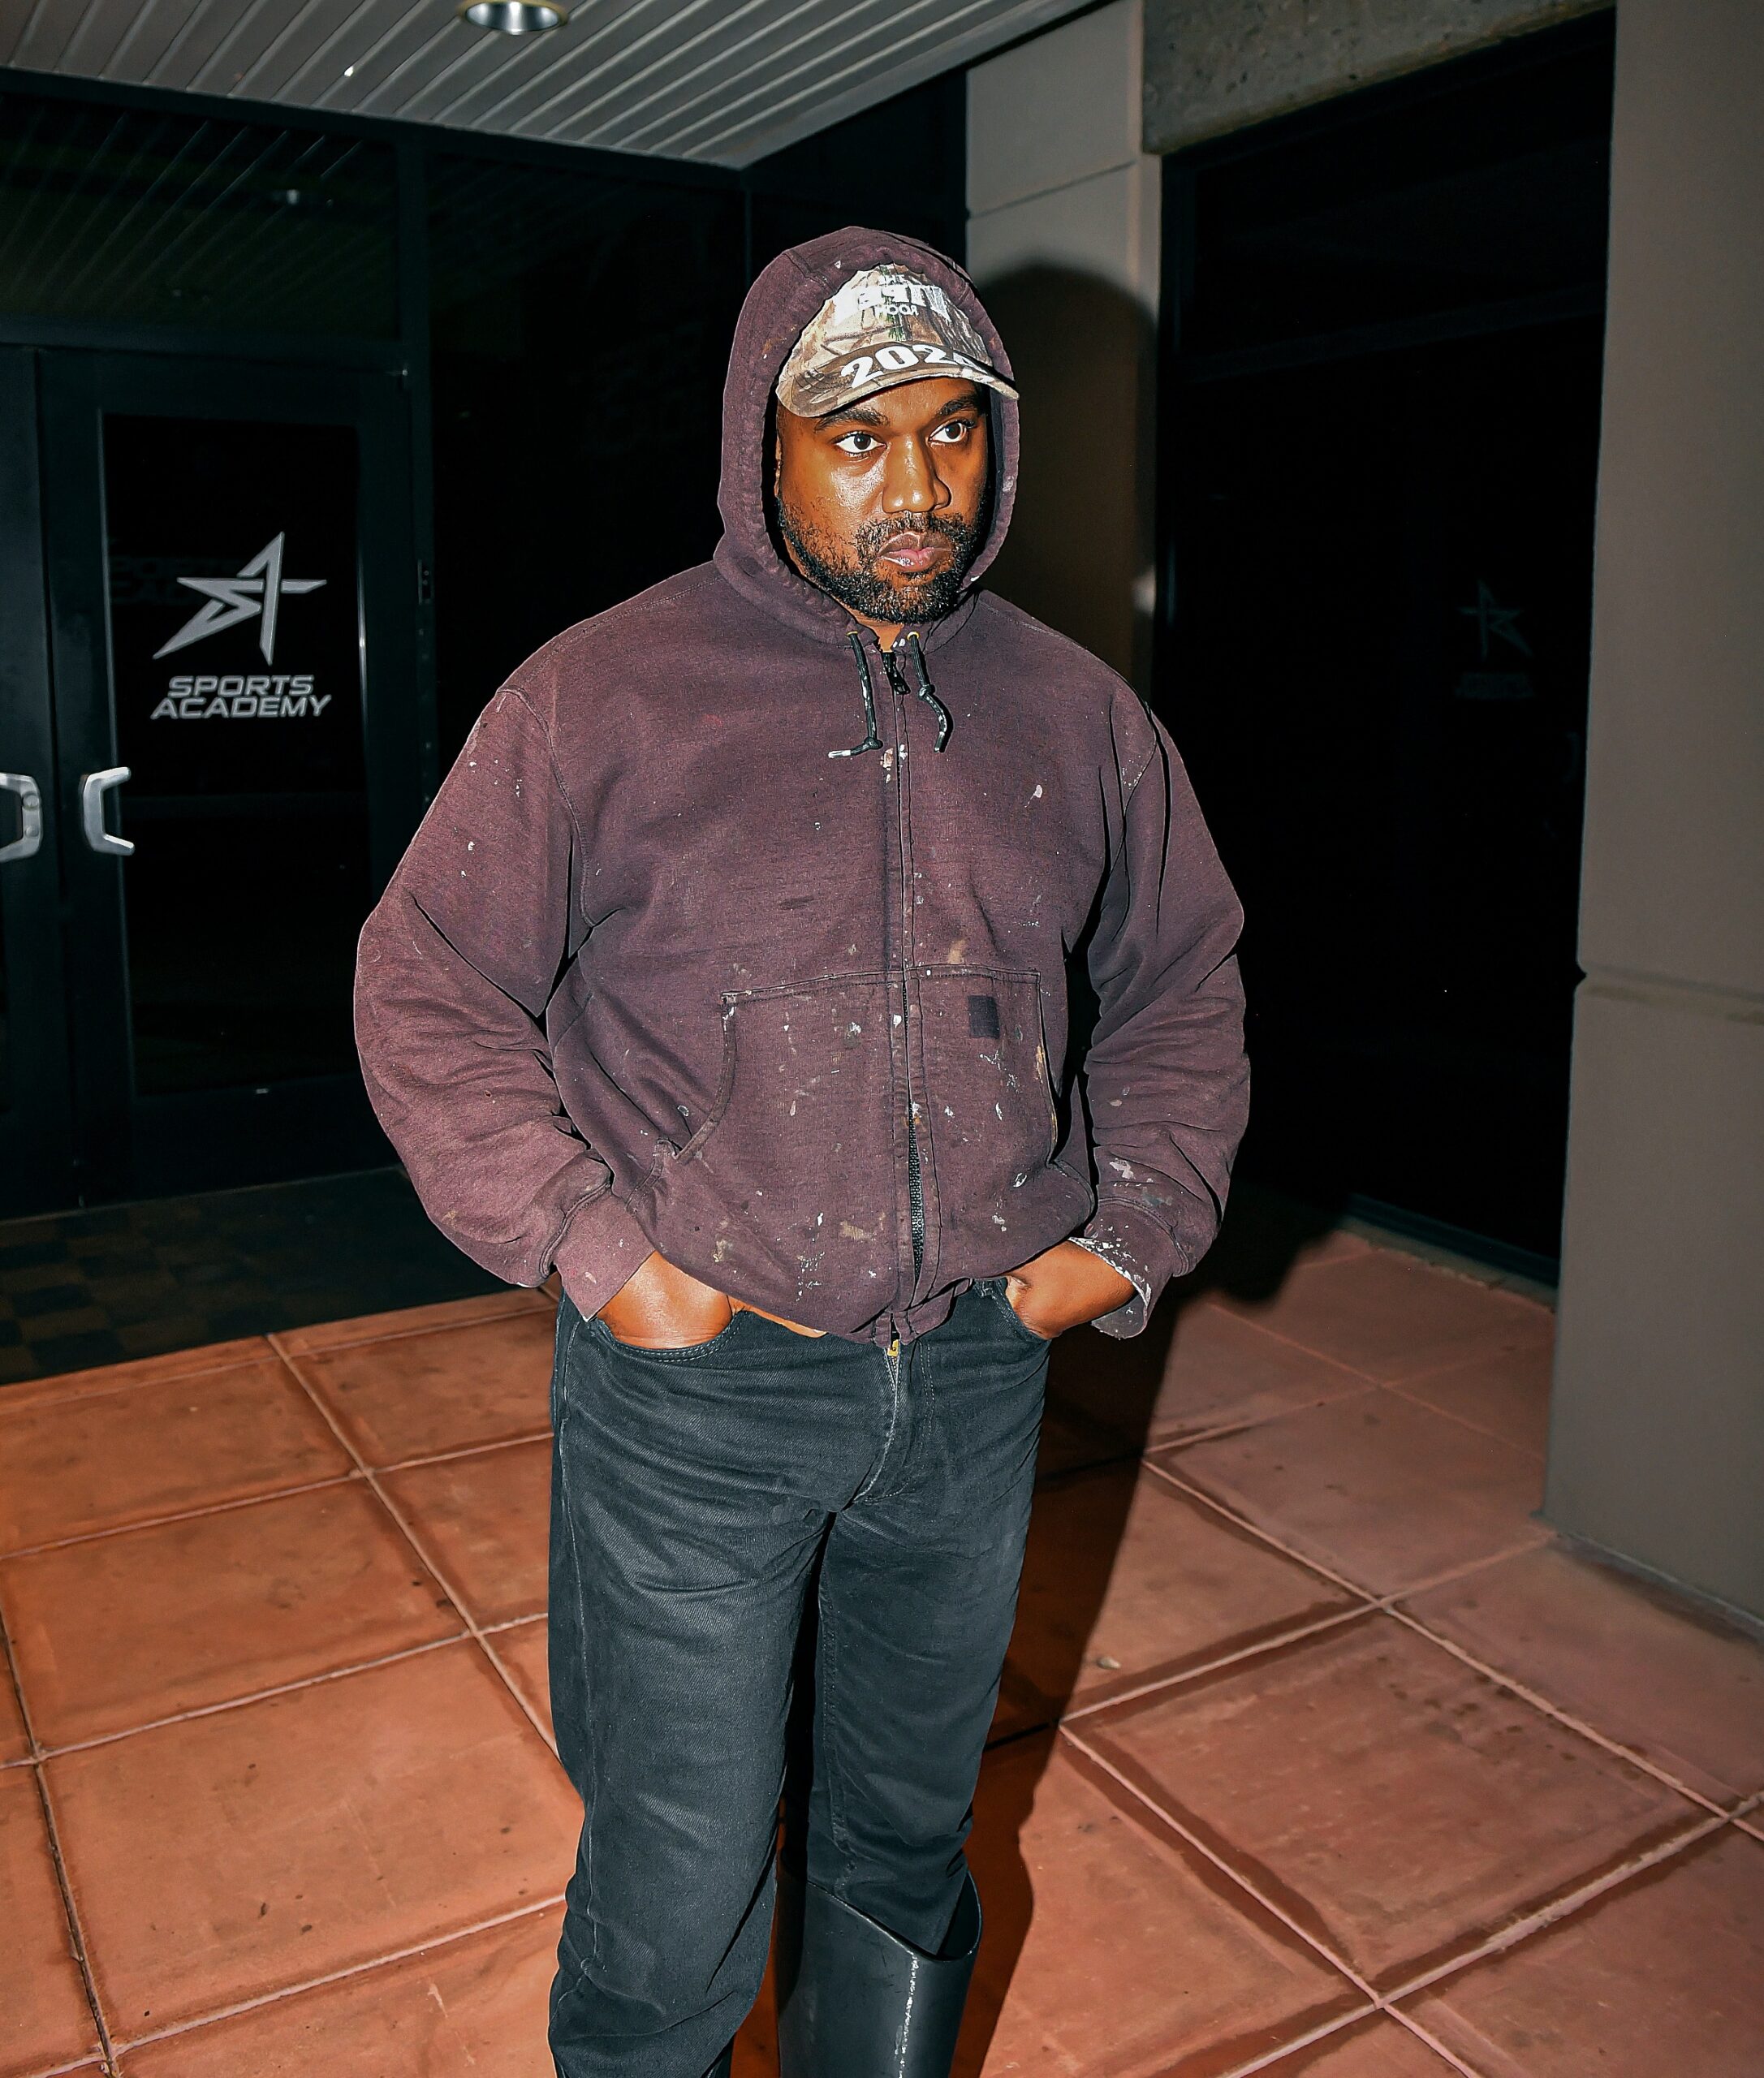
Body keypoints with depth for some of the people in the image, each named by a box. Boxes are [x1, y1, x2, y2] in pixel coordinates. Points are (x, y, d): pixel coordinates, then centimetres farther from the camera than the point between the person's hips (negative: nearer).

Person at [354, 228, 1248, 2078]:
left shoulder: (1074, 713, 4)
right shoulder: (599, 696, -7)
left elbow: (1182, 986, 16)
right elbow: (426, 987, -3)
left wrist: (1131, 1229, 4)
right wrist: (592, 1250, -11)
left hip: (980, 1371, 4)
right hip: (694, 1385, -3)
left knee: (908, 1845, 22)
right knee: (680, 1899, 8)